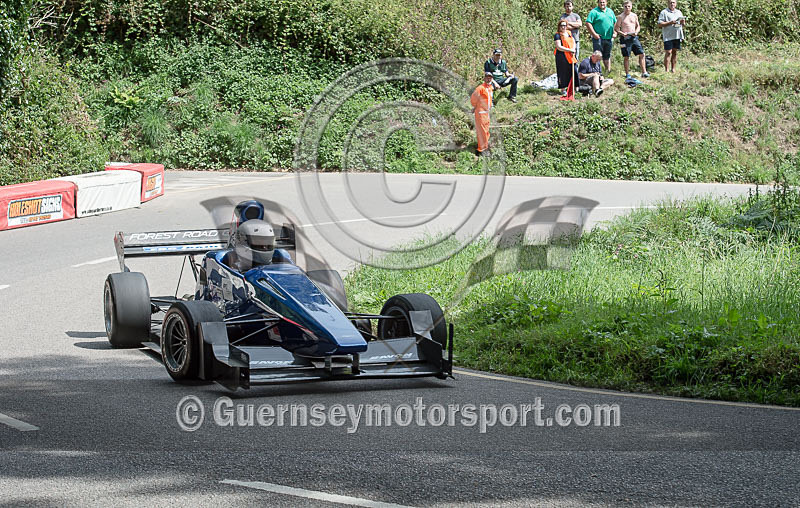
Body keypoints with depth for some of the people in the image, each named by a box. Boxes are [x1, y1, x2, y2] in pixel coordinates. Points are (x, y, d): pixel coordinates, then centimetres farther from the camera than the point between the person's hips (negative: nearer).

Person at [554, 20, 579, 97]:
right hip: (561, 56, -6)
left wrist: (573, 49, -4)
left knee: (573, 72, 2)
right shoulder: (557, 35, -5)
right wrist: (569, 50, -17)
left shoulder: (569, 33, 16)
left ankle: (573, 88, 10)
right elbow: (559, 47, -14)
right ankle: (563, 89, 3)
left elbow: (573, 42, 18)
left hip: (571, 56, 6)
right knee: (563, 73, -3)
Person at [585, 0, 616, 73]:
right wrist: (594, 34, -16)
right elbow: (588, 23, -12)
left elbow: (615, 22, 24)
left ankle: (608, 70, 18)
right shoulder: (594, 12, -5)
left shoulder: (610, 11, 15)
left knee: (607, 56, 12)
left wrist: (614, 33, 11)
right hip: (598, 37, -6)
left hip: (609, 38, 6)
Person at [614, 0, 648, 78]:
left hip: (634, 37, 4)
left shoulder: (634, 16, 10)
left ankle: (644, 72, 7)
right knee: (626, 57, -1)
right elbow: (616, 28, -2)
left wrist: (636, 32, -3)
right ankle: (627, 74, 9)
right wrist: (622, 33, -20)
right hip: (625, 38, -4)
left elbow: (638, 26, 18)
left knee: (642, 54, 1)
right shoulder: (621, 17, -3)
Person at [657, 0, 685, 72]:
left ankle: (673, 69, 13)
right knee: (668, 52, -8)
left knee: (675, 52, 8)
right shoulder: (664, 12, 0)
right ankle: (666, 70, -7)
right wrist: (670, 23, -18)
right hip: (668, 36, -5)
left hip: (677, 36, 5)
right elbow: (660, 24, -8)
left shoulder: (679, 12, 18)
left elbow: (683, 24, 23)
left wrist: (683, 22, -2)